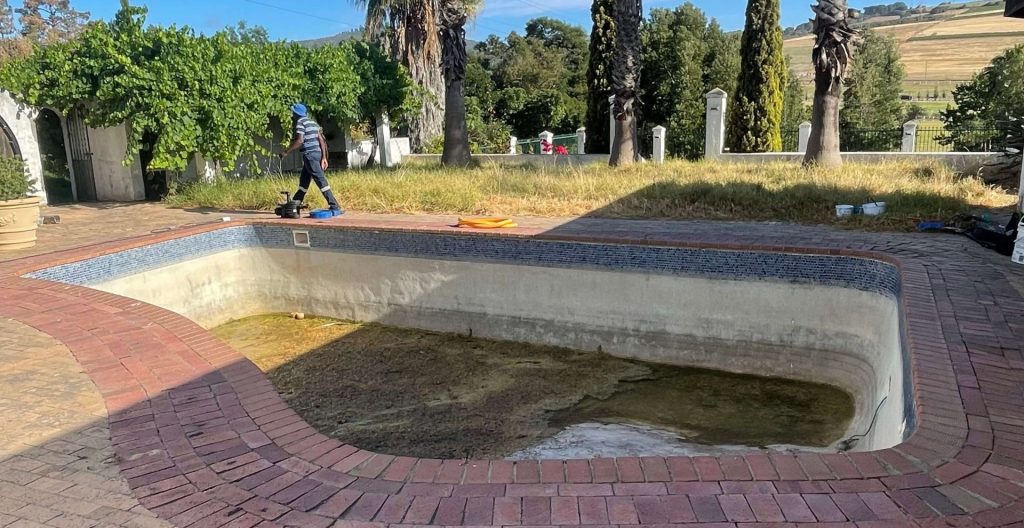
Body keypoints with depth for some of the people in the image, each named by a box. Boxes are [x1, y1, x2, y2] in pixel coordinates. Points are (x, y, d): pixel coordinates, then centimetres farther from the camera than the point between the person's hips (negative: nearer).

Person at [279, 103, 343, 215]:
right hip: (317, 154, 9)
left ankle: (335, 207, -17)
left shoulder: (300, 122, -7)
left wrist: (286, 152, -10)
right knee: (303, 181, 16)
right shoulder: (312, 122, 18)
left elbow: (299, 141, -18)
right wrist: (324, 157, 12)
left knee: (320, 180, -12)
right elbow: (321, 140, 13)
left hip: (310, 155, -9)